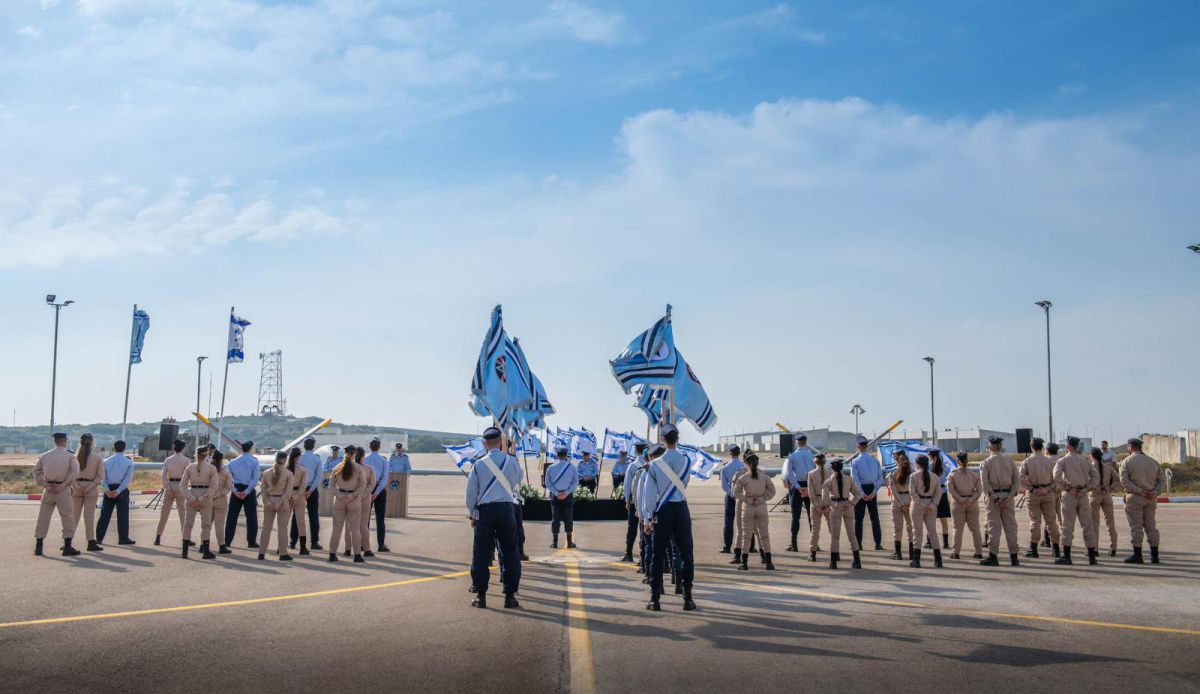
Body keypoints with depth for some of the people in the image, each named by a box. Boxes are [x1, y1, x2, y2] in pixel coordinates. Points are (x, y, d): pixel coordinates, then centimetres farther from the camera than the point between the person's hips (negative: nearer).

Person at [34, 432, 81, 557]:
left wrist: (45, 484, -1)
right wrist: (64, 485, -12)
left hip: (48, 489, 4)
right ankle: (67, 547, -1)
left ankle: (38, 546, 11)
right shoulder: (70, 456, -4)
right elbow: (75, 472, -16)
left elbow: (36, 470, 4)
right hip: (63, 490, -4)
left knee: (43, 517, 10)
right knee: (67, 517, 2)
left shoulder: (45, 455, 8)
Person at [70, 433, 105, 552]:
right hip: (91, 488, -2)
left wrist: (76, 486, -9)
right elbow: (100, 475, -9)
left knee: (74, 515, 10)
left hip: (77, 488, 2)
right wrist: (90, 487, -9)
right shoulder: (97, 457, -6)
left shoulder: (74, 456, -3)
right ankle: (91, 542, 1)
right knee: (89, 515, 1)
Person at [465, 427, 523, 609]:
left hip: (484, 511, -1)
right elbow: (519, 480, 18)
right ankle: (510, 595, 6)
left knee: (481, 555, 7)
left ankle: (481, 596, 8)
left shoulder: (479, 464, -2)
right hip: (505, 509, 1)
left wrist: (472, 515, 13)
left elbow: (471, 493, 2)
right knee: (509, 553, 6)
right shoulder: (511, 461, 0)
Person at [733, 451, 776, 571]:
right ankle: (769, 563, 8)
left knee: (746, 536, 6)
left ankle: (744, 564, 6)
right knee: (764, 535, 9)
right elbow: (772, 492, -1)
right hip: (762, 507, 1)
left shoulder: (742, 478, -9)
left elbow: (736, 493, -9)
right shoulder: (765, 477, -4)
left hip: (748, 507, -1)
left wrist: (746, 499, -5)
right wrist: (762, 499, 0)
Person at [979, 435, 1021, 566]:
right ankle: (1014, 557, 7)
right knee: (1010, 526, 6)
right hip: (1008, 495, 3)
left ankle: (993, 557, 0)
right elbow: (1017, 480, 2)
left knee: (994, 526, 0)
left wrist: (994, 498, -11)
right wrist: (1009, 497, -5)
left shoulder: (986, 463, -1)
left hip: (994, 495, -3)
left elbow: (985, 483, -12)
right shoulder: (1010, 462, 9)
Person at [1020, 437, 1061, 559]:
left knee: (1035, 521, 1)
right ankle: (1056, 549, 10)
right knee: (1051, 520, 7)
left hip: (1033, 494, -2)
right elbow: (1056, 478, -3)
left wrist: (1031, 489, -9)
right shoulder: (1049, 461, 1)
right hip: (1048, 494, 2)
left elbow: (1022, 479, -14)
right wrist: (1055, 492, 0)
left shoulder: (1027, 461, -5)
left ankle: (1033, 549, 1)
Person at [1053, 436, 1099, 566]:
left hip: (1069, 495, -3)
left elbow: (1056, 477, -18)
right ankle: (1092, 556, 9)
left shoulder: (1063, 461, -3)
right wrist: (1086, 489, -2)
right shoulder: (1085, 461, 9)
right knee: (1087, 526, 8)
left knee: (1067, 526, -2)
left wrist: (1067, 488, -9)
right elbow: (1096, 477, 4)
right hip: (1083, 495, 4)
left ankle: (1066, 556, -4)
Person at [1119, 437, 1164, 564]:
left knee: (1136, 526, -2)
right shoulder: (1153, 461, 11)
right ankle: (1154, 556, 11)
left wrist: (1139, 491, -16)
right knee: (1151, 526, 10)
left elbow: (1124, 481, -15)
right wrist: (1155, 492, -4)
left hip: (1135, 497, -5)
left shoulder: (1128, 461, -4)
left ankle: (1137, 555, -2)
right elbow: (1162, 480, 7)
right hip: (1151, 499, 5)